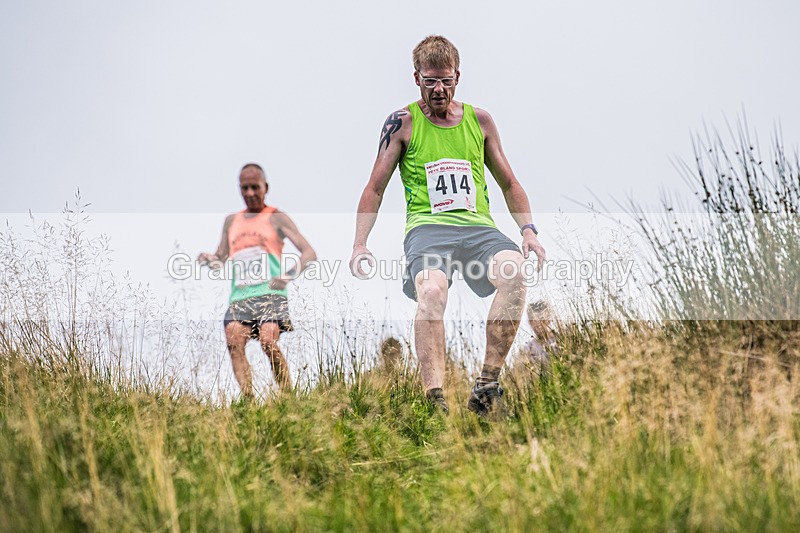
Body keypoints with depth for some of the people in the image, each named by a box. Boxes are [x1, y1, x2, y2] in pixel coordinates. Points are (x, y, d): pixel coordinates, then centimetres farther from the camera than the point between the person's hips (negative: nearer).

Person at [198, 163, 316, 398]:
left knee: (268, 342, -24)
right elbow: (220, 259, 26)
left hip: (270, 293, -4)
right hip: (239, 296, 4)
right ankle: (248, 398, -25)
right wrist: (208, 260, 1)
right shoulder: (231, 221, 22)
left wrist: (291, 274, -19)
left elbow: (309, 252, 0)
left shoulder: (276, 217, 8)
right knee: (234, 341, -21)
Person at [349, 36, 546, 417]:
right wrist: (360, 244, -1)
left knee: (513, 273, -32)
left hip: (478, 227, 3)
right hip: (427, 228, -2)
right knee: (431, 291, -36)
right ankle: (434, 399, -43)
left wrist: (528, 230, 9)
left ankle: (487, 386, -29)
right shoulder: (403, 123, 9)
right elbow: (375, 189, 11)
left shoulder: (479, 121, 17)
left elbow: (509, 185, 24)